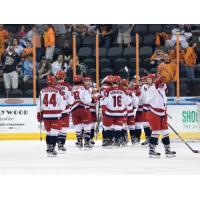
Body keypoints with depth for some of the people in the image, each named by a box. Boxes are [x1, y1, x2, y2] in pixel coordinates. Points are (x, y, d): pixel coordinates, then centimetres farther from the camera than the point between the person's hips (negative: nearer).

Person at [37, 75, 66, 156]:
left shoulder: (42, 91, 6)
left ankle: (48, 147, 25)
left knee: (48, 131, 19)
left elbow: (39, 103, 9)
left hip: (46, 114, 4)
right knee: (54, 132, -2)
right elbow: (62, 103, -4)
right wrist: (61, 111, 11)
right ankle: (52, 149, -9)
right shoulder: (58, 91, -5)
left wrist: (39, 114, 15)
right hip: (56, 114, -4)